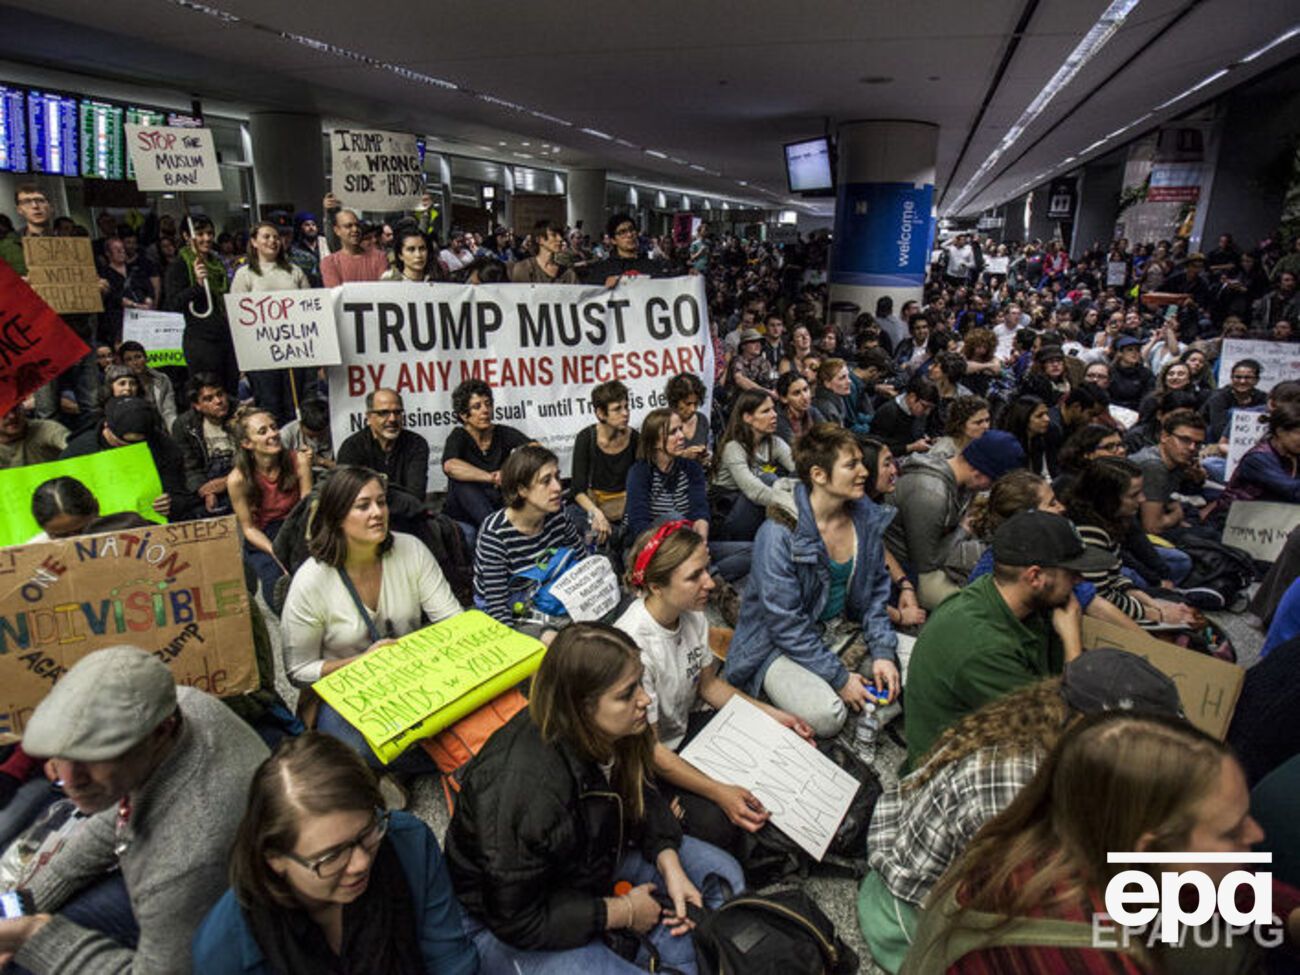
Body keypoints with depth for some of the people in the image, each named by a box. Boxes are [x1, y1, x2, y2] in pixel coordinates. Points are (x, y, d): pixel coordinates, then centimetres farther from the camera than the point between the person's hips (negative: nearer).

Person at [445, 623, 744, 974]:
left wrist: (670, 865, -13)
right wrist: (621, 912, -19)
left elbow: (641, 795, 3)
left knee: (722, 875, 3)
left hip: (592, 860, 7)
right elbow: (516, 921, -28)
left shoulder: (603, 734, -17)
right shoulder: (524, 788, -38)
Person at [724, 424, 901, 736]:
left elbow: (876, 590, 5)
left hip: (844, 630, 7)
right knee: (826, 715, -27)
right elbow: (785, 624, -22)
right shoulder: (778, 534, -25)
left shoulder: (867, 517, -5)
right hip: (782, 645, -6)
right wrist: (838, 677, -20)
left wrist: (882, 652, -8)